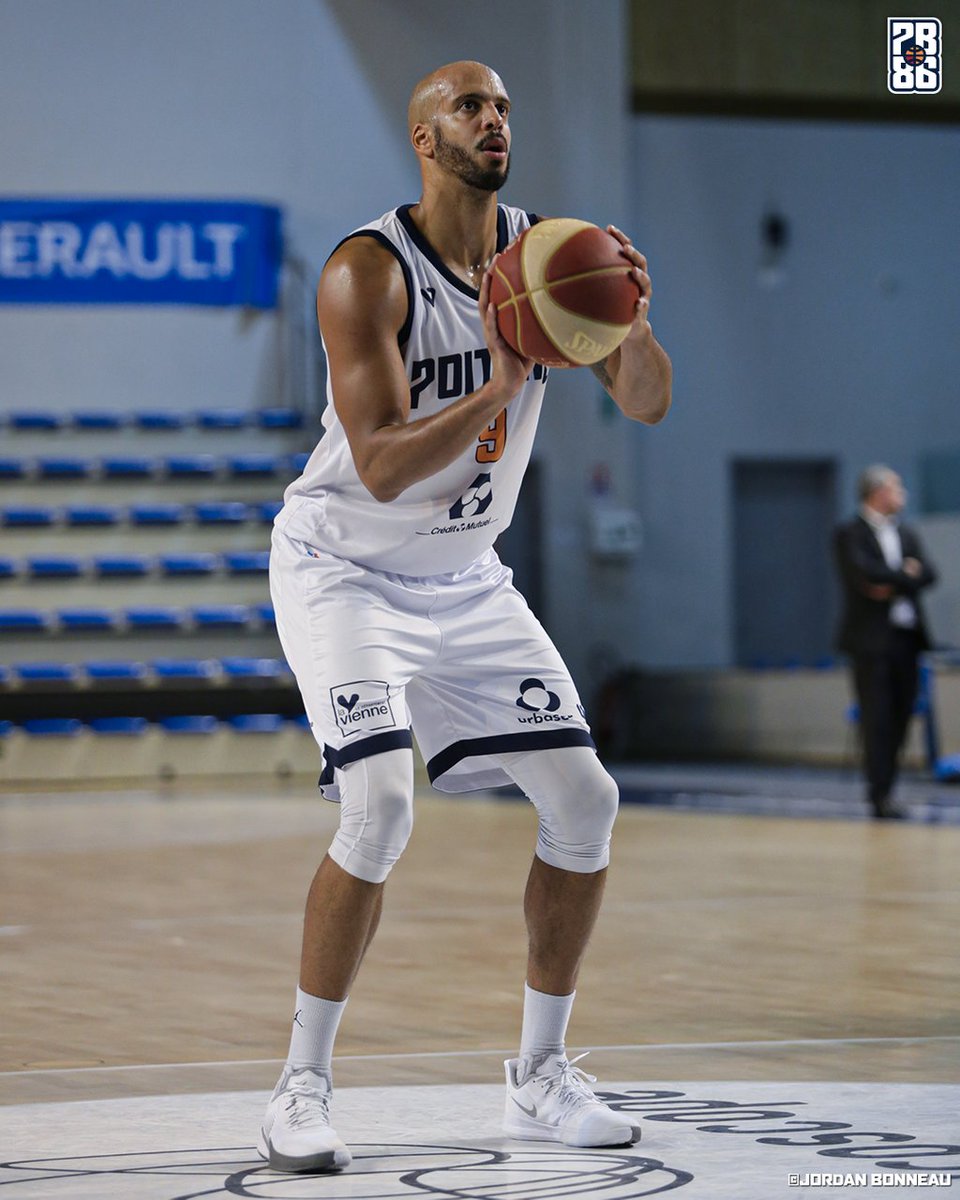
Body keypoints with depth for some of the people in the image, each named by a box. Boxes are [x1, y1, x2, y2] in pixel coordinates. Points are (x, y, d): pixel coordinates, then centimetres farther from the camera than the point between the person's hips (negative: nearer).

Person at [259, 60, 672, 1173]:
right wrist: (503, 385, -39)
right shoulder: (367, 271, -21)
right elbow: (383, 467, -29)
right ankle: (300, 1090, -12)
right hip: (344, 567, -6)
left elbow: (647, 404, -4)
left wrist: (630, 322, -25)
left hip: (463, 576, 6)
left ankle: (541, 1077, 13)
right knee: (380, 802, -24)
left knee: (584, 798, -1)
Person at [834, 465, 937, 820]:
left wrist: (894, 583, -12)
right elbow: (864, 573, -19)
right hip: (871, 638, -6)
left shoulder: (906, 535, 17)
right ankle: (880, 795, -10)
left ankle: (883, 790, 11)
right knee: (876, 718, -8)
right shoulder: (850, 534, -2)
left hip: (907, 637, 6)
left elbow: (927, 574, 3)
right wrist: (905, 574, -9)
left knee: (900, 717, 5)